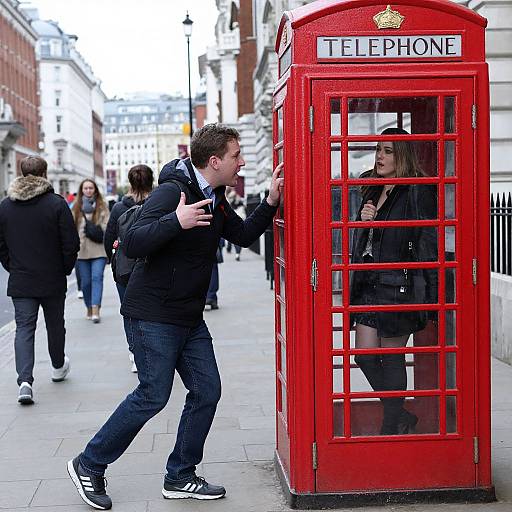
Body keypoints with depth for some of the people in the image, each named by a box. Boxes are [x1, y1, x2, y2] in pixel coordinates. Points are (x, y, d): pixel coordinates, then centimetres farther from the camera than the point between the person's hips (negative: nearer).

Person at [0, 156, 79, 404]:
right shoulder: (56, 203, -10)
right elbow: (71, 243, -10)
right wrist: (65, 269, 5)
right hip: (52, 281, -2)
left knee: (24, 328, 2)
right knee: (55, 325, 17)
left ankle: (24, 380, -13)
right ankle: (58, 367, 36)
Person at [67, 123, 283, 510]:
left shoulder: (215, 199, 10)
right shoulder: (173, 192, -19)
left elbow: (243, 235, 17)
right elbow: (133, 244, -27)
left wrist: (271, 201, 4)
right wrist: (176, 221, -42)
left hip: (190, 318, 9)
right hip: (153, 315, -9)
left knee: (206, 391, 7)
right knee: (153, 396, -5)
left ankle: (180, 478, 20)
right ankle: (89, 465, 14)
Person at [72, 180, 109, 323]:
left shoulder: (102, 206, 5)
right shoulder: (76, 207, 9)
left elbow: (107, 226, 1)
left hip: (99, 249, -2)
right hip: (82, 250, 2)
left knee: (97, 277, -13)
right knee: (85, 281, 7)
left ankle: (95, 310, -17)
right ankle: (89, 309, 23)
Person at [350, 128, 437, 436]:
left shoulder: (418, 193, -8)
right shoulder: (372, 191, 15)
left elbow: (427, 244, -11)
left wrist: (427, 292, -16)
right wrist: (364, 220, 1)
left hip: (399, 287, -7)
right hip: (370, 286, 7)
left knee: (392, 358, 1)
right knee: (365, 356, 4)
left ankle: (392, 428, 16)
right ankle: (402, 416, 22)